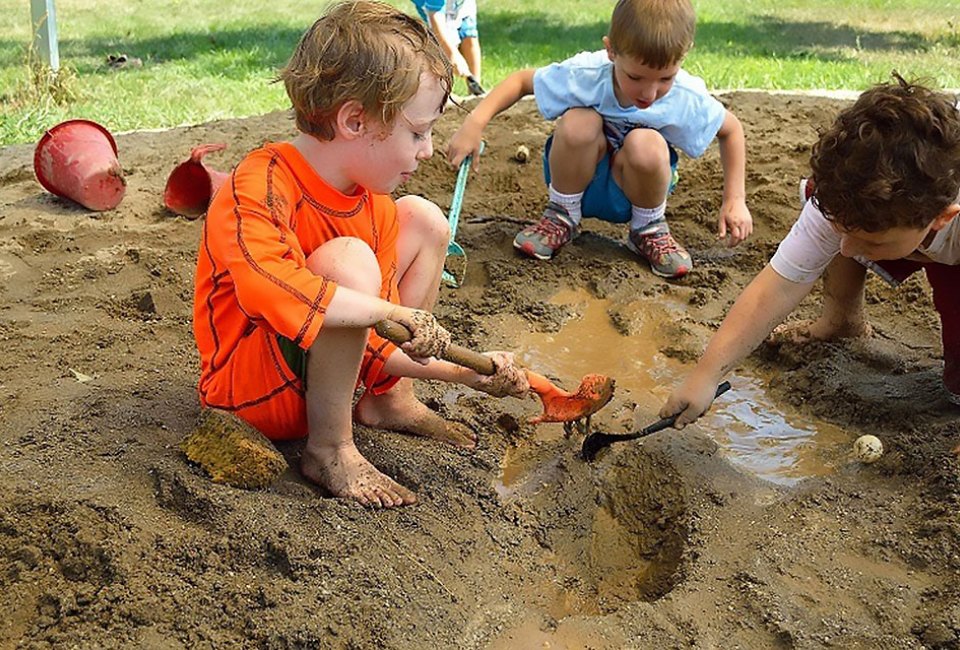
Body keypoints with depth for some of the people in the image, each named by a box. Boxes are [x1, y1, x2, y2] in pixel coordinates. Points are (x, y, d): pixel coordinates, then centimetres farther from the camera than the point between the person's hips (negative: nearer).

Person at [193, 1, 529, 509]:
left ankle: (390, 401, 6)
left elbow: (375, 343, 3)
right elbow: (267, 286, -47)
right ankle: (330, 451, -19)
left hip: (318, 365, 9)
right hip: (249, 391, -8)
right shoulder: (258, 191, -25)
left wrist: (464, 370, -7)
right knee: (350, 261, -35)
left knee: (423, 219, 3)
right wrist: (394, 311, -42)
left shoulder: (372, 200, -1)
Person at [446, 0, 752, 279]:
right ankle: (562, 216, -7)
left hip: (633, 189, 0)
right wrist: (474, 123, -25)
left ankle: (649, 230, -5)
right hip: (578, 178, 0)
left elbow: (731, 129, -4)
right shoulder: (585, 75, -27)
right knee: (579, 122, -33)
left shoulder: (689, 101, -23)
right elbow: (522, 80, -12)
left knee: (646, 145, -35)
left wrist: (735, 199, -9)